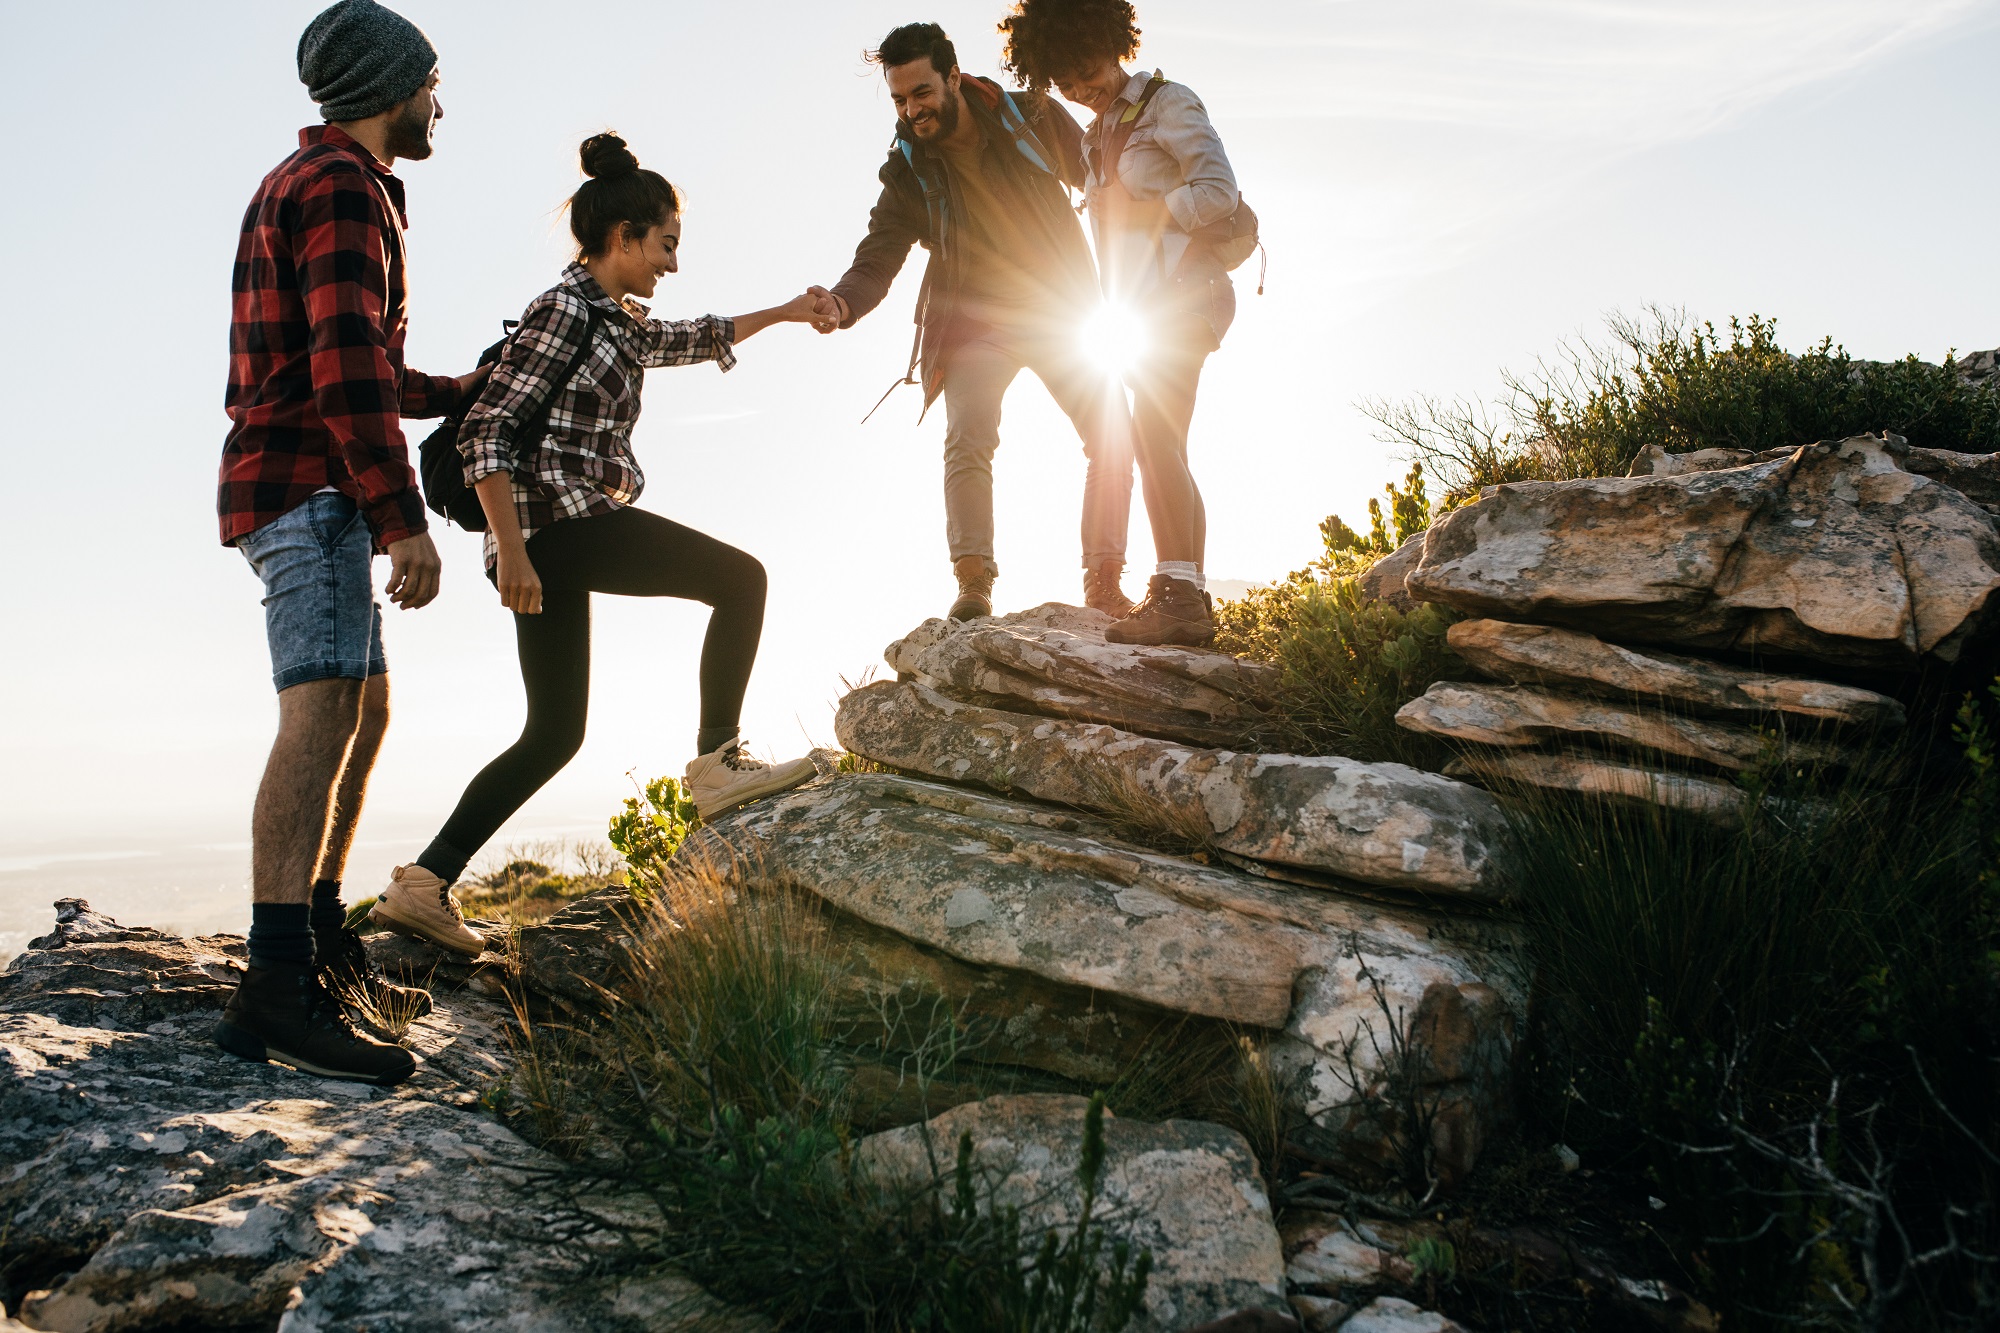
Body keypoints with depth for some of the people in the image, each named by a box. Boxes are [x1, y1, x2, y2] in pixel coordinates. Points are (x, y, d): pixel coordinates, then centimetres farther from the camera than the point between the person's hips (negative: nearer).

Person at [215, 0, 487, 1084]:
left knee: (363, 714, 14)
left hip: (304, 492, 11)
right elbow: (345, 366, -22)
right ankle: (276, 990, -28)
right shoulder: (341, 185, -8)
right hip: (308, 487, -11)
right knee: (324, 709, -22)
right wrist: (403, 518, -27)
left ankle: (324, 948, 22)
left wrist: (471, 392, 38)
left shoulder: (306, 184, 26)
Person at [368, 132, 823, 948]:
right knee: (739, 578, -4)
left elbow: (690, 340, 40)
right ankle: (716, 761, -5)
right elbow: (488, 431, -14)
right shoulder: (564, 310, -7)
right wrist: (512, 552, -21)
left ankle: (423, 884, 9)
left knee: (553, 734, 10)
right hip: (559, 521, -10)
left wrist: (780, 314, 42)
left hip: (568, 531, 10)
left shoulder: (616, 321, 21)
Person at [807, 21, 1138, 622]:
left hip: (1061, 309, 1)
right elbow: (876, 262, -10)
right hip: (976, 321, -1)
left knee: (1114, 436, -9)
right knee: (968, 441, -22)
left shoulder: (1032, 117, -6)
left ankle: (1103, 584, -2)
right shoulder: (906, 173, -5)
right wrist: (842, 302, -33)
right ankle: (973, 584, -21)